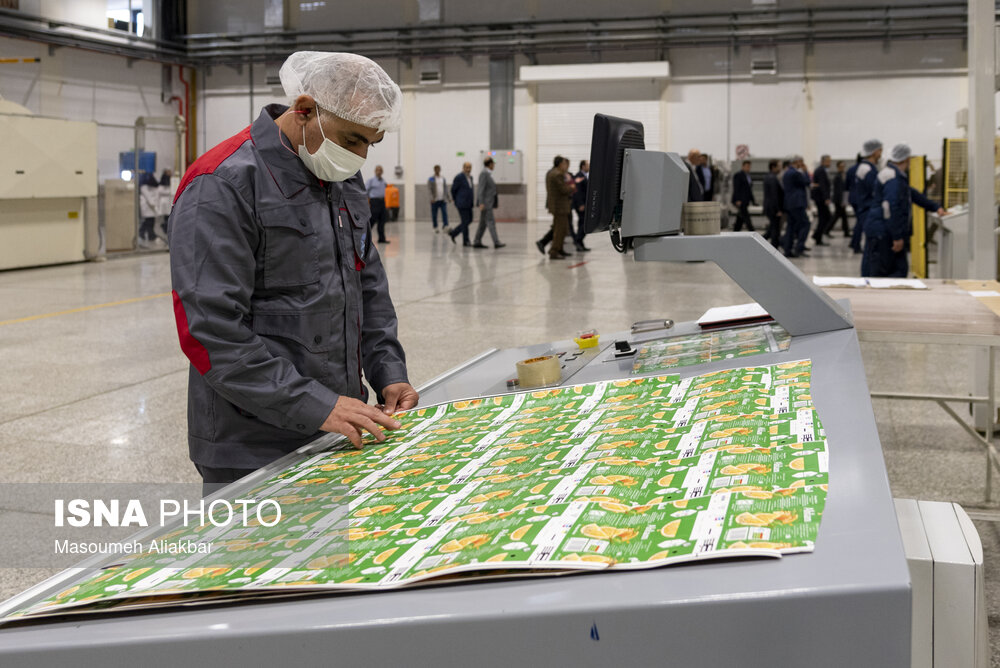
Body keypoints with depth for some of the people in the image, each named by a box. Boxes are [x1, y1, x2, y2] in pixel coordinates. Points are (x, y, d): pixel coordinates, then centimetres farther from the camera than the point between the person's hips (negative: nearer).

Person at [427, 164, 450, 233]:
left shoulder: (443, 179, 14)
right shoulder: (431, 179, 1)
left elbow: (446, 189, 18)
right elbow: (429, 189, -8)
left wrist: (449, 197, 12)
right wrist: (432, 198, -20)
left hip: (443, 200, 3)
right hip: (435, 200, -3)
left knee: (445, 213, -11)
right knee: (434, 215, 2)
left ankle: (445, 226, -17)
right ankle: (435, 228, 12)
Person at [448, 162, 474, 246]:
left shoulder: (470, 177, 13)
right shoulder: (458, 177, -12)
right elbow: (453, 190, -7)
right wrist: (456, 202, 2)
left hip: (468, 204, 9)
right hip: (462, 204, -9)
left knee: (469, 221, 10)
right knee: (465, 222, -7)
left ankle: (453, 233, 23)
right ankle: (465, 241, 1)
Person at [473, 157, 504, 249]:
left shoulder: (488, 174, 16)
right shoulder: (484, 173, -13)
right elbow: (481, 188, -18)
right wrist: (481, 203, -23)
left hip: (489, 202, 10)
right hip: (485, 202, -10)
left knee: (483, 223, 10)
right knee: (491, 222, -11)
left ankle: (477, 242, 12)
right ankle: (496, 242, -14)